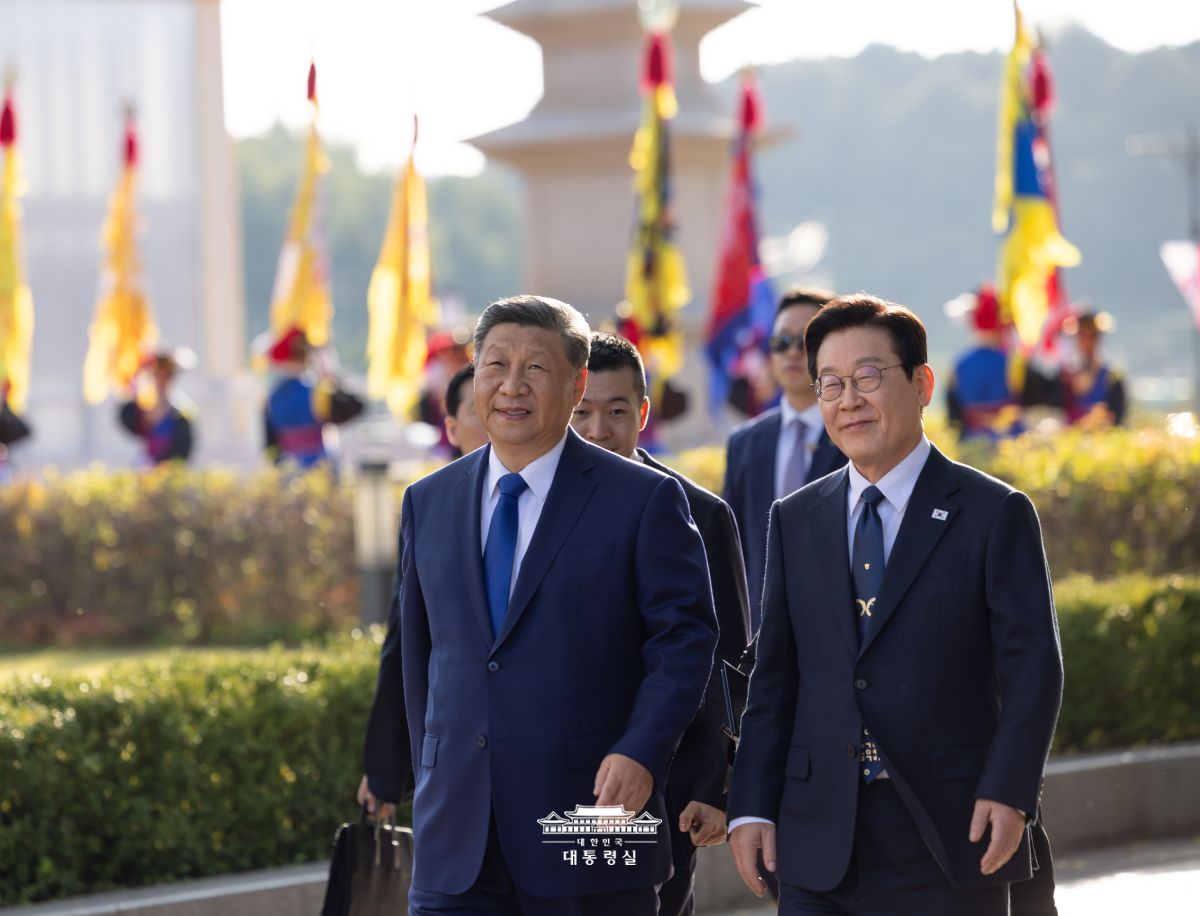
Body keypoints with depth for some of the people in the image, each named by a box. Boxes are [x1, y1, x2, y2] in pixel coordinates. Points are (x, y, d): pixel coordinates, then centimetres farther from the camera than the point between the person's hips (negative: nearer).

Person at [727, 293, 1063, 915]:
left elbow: (1032, 666, -5)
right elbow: (774, 675, 12)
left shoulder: (996, 514, 0)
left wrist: (1008, 792, -17)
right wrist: (751, 806, 3)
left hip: (950, 846, -3)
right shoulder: (795, 521, 13)